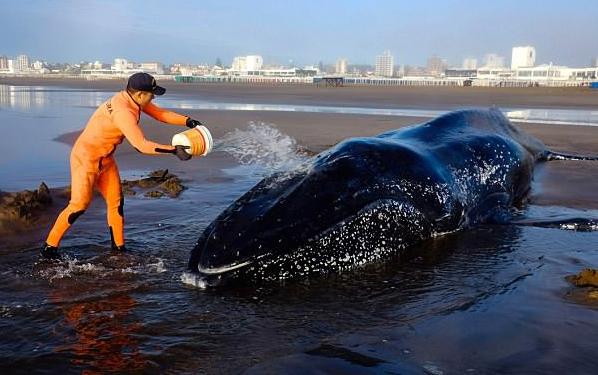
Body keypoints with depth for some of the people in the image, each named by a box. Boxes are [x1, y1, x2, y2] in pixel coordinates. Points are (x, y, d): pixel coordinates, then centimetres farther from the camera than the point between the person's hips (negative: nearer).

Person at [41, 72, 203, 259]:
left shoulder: (133, 100, -5)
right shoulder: (122, 112, -32)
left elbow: (160, 113, 4)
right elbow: (142, 145, -38)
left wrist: (188, 121, -9)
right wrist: (174, 150, -37)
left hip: (105, 159, 9)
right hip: (85, 158, -9)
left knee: (116, 202, 9)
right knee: (79, 205, -6)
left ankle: (119, 246, 18)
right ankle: (49, 247, 7)